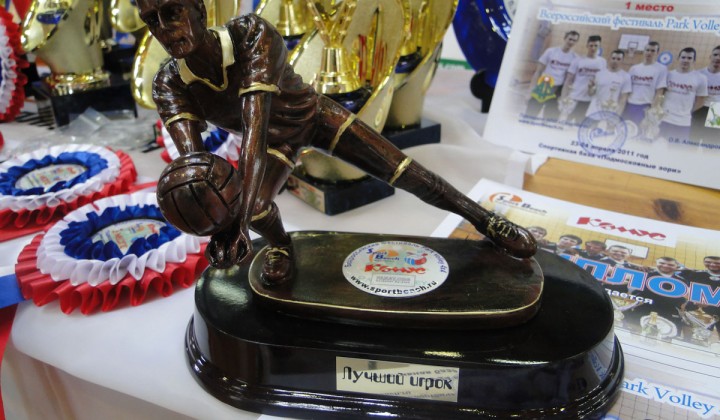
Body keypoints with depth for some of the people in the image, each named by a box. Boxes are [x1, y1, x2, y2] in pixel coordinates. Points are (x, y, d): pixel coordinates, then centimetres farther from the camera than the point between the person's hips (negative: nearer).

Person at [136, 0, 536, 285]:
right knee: (256, 207, -25)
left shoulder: (253, 35, -36)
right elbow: (192, 160, -39)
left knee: (408, 173, -8)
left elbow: (255, 125, -47)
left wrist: (238, 220, -57)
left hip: (315, 113, -2)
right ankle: (281, 245, 12)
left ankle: (484, 218, 13)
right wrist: (217, 225, -60)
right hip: (277, 138, 2)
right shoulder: (169, 85, -24)